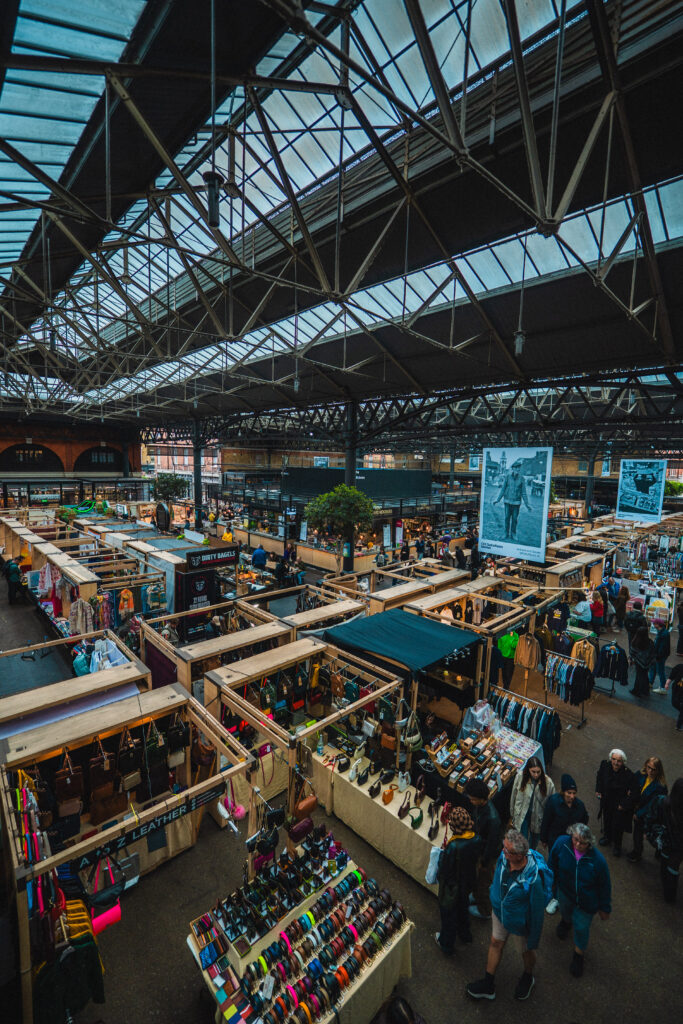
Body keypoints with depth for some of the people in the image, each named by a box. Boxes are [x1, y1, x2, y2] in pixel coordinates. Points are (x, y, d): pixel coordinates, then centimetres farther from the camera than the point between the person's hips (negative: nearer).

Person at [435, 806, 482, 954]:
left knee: (448, 912, 22)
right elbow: (475, 858, -3)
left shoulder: (454, 846, -40)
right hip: (468, 880, 5)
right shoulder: (476, 839, -22)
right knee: (462, 907, 33)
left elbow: (444, 868, -28)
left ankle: (447, 944, 44)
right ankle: (465, 934, 57)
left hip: (452, 885, -5)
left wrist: (442, 853, -10)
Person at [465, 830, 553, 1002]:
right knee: (495, 944, 22)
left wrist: (534, 938, -10)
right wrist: (494, 893, 14)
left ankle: (528, 978, 58)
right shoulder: (504, 857, -26)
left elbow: (537, 911, -24)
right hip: (500, 912, 5)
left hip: (521, 922, -4)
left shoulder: (534, 879, -42)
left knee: (527, 951, 25)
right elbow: (497, 876, -2)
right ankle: (488, 985, 46)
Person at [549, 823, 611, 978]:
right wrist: (552, 882, 3)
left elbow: (604, 886, -15)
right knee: (565, 911, 30)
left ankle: (578, 956, 45)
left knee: (582, 928, 14)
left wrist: (604, 908, -3)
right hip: (565, 891, 2)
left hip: (587, 901, -2)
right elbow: (553, 864, -11)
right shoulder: (561, 843, -31)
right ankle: (566, 921, 68)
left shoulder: (597, 860, -35)